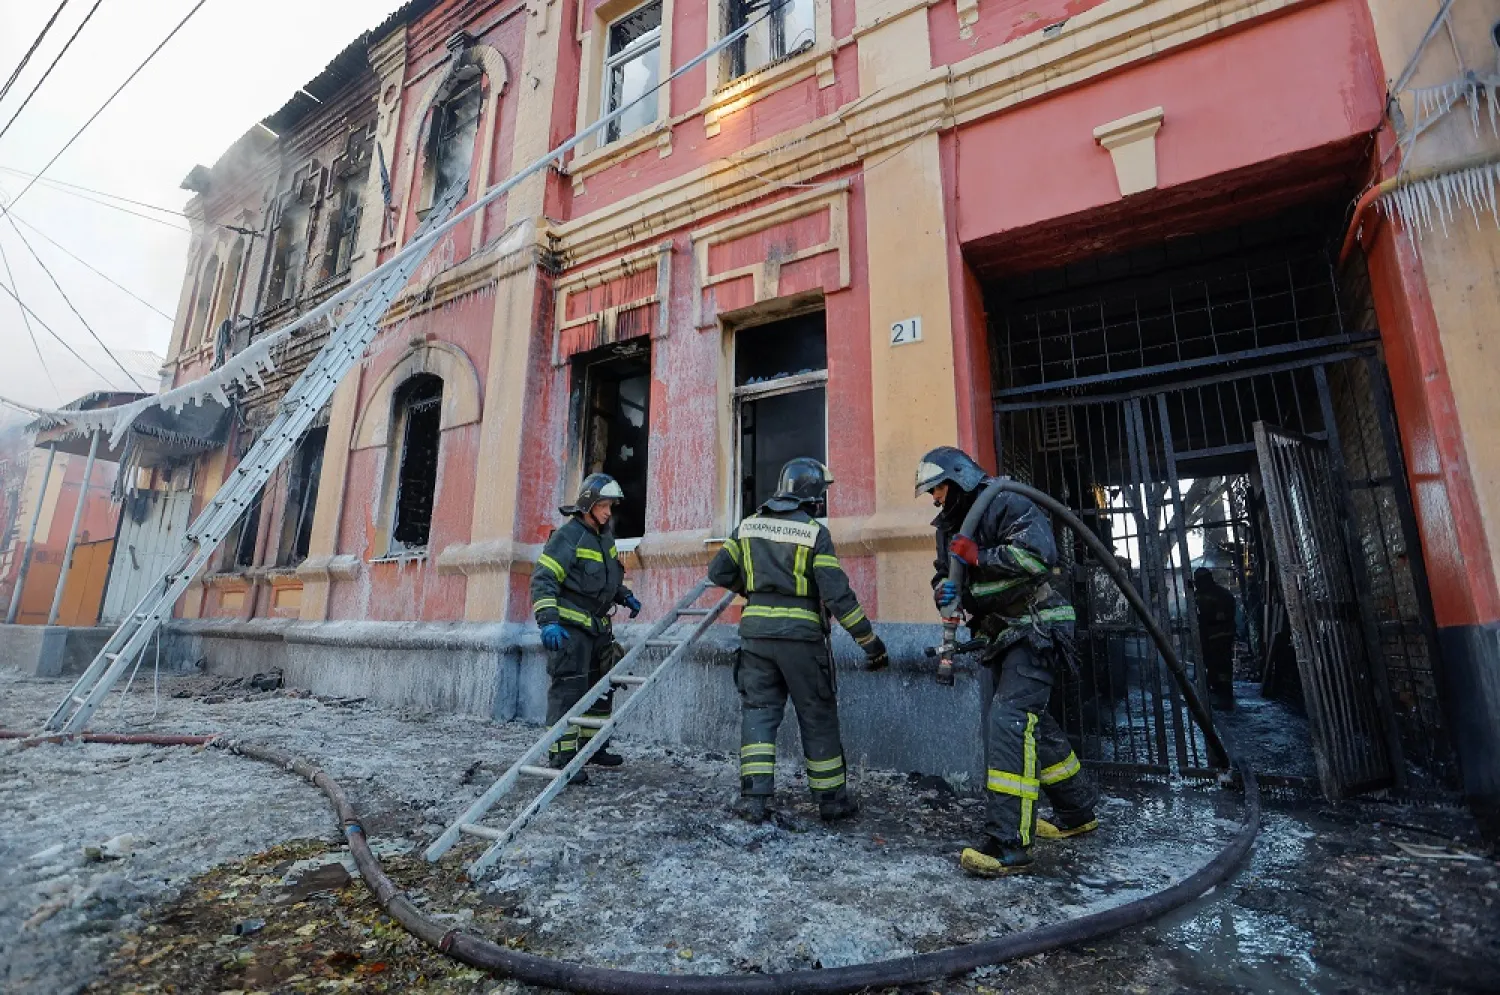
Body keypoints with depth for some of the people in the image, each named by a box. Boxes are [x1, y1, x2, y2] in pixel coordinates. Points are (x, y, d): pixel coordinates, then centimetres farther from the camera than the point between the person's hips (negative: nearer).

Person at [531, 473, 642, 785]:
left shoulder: (606, 535, 13)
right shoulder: (568, 536, -14)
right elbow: (542, 578, -20)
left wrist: (625, 596, 15)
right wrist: (548, 620, -30)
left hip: (597, 625, 9)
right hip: (568, 625, -9)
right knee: (568, 690, -8)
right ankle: (561, 758, 1)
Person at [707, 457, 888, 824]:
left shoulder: (749, 525, 6)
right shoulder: (815, 532, -7)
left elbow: (718, 572, 9)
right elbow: (837, 594, -12)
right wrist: (870, 641, -5)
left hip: (756, 632, 3)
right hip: (801, 636, -3)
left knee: (758, 711, 12)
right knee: (818, 718, 11)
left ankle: (754, 796, 7)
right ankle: (832, 799, 23)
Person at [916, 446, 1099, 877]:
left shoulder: (1007, 505, -17)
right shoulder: (951, 525, 9)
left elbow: (1040, 554, -30)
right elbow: (944, 575, 11)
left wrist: (979, 555, -25)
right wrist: (943, 591, -11)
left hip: (1035, 631, -9)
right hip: (1003, 635, 9)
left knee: (1010, 720, -18)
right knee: (1032, 722, 18)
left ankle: (1008, 845, -14)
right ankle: (1077, 811, 37)